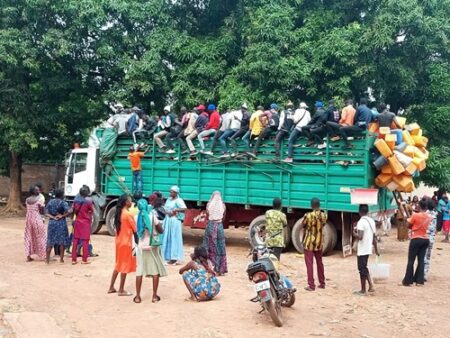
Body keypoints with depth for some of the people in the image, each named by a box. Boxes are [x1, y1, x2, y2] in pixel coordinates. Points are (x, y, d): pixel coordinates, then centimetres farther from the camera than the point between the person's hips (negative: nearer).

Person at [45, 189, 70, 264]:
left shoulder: (50, 202, 6)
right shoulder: (63, 202, -8)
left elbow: (46, 213, 2)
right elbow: (68, 211, -22)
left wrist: (53, 217, -6)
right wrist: (62, 216, -10)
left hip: (52, 222, 4)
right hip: (61, 223, -4)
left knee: (50, 241, 10)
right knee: (62, 241, 5)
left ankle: (47, 259, 11)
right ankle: (61, 259, 8)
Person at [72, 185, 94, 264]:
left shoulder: (76, 200, -1)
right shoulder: (88, 200, -15)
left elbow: (74, 211, 7)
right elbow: (91, 211, -4)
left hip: (77, 221, 4)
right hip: (86, 222, -4)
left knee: (75, 240, 9)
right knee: (85, 241, 2)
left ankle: (73, 259, 12)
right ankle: (84, 260, 5)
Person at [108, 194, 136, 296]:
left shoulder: (119, 213, 7)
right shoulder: (128, 214, -17)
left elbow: (118, 227, 12)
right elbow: (135, 229, -13)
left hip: (119, 241, 8)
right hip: (126, 242, -8)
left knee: (118, 265, 17)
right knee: (125, 266, 1)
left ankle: (111, 287, 22)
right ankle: (121, 290, 8)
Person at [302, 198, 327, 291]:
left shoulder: (308, 215, -18)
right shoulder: (323, 215, -5)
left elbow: (303, 225, -2)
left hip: (309, 243, -5)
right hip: (319, 243, 5)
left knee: (309, 264, 0)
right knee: (319, 262, 18)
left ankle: (311, 285, 0)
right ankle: (322, 283, 26)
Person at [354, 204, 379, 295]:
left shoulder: (361, 222, -18)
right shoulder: (372, 221, 8)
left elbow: (360, 237, -25)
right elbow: (374, 237, 13)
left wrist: (354, 233, -5)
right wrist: (376, 250, 19)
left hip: (362, 250, -8)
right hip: (368, 249, 8)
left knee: (362, 269, 2)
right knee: (364, 268, 20)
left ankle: (363, 290, 9)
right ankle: (371, 286, 15)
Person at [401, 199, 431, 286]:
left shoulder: (415, 215, -13)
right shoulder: (429, 217, 4)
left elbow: (409, 225, -3)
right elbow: (423, 225, 12)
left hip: (416, 239, -6)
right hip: (425, 240, 6)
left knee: (411, 260, 1)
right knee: (421, 260, 9)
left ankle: (408, 281, 3)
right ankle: (419, 280, 11)